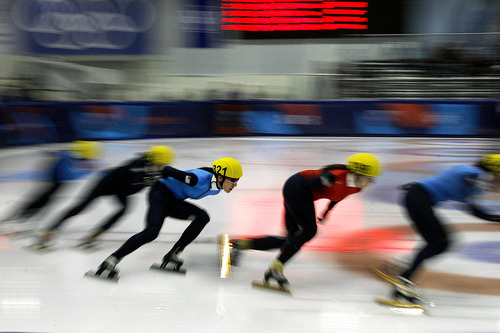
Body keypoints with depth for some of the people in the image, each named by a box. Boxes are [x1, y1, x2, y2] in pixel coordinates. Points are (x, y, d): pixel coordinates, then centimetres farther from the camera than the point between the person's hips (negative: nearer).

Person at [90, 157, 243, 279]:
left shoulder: (217, 188, -4)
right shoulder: (200, 178, -31)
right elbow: (167, 170, -23)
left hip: (173, 201, 8)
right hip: (161, 192, -8)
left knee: (203, 217, -13)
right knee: (152, 232, -27)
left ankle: (173, 255, -11)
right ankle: (113, 259, -22)